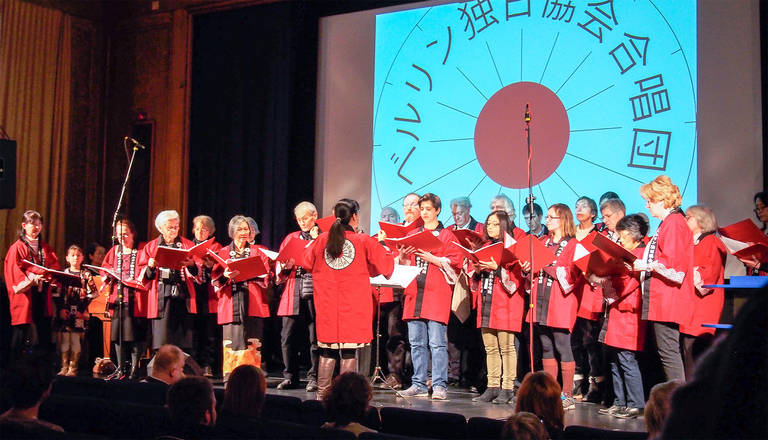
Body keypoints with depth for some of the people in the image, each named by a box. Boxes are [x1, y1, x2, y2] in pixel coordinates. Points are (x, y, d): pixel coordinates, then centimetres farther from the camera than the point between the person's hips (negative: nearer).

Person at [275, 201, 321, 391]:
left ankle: (313, 377, 8)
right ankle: (290, 377, 13)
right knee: (288, 337, 1)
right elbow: (279, 271, 18)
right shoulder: (290, 238, 19)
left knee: (315, 338, -2)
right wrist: (285, 266, -4)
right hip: (293, 296, 3)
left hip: (315, 295, -3)